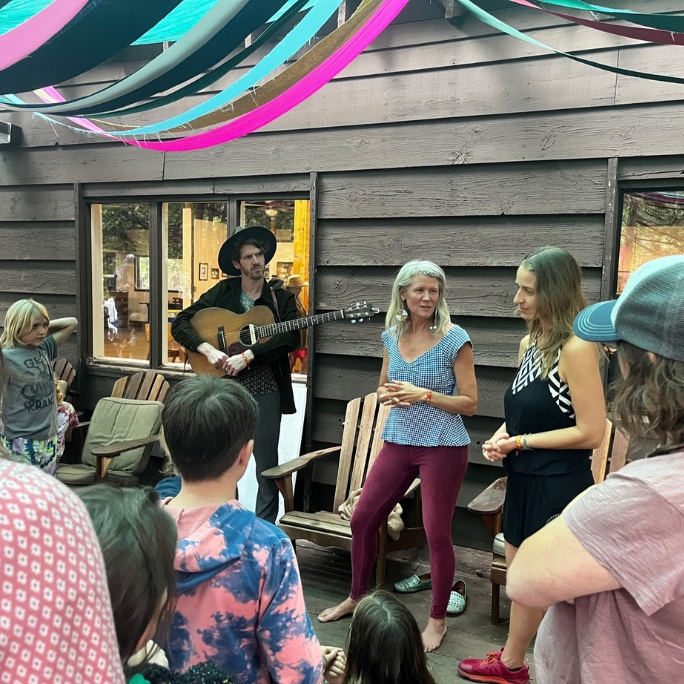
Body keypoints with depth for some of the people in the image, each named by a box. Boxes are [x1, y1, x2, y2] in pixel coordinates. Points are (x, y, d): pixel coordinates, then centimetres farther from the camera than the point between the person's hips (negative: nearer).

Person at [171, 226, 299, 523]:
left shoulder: (282, 298, 4)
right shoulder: (223, 292, 6)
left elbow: (291, 338, -12)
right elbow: (180, 323, 1)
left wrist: (247, 356, -22)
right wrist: (208, 349, -16)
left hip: (265, 388, -1)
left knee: (266, 467, 1)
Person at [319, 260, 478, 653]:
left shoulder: (455, 339, -10)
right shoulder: (392, 336, 5)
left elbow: (470, 403, -9)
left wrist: (424, 394, -20)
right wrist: (390, 396, -6)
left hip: (443, 446, -5)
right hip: (399, 442, 5)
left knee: (437, 532, 1)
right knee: (363, 518, 9)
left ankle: (438, 619, 23)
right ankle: (357, 596, 33)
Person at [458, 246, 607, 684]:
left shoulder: (576, 348, -20)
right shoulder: (530, 343, 6)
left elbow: (591, 432, -22)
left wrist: (521, 442, -16)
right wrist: (500, 437, -2)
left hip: (559, 485, -8)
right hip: (526, 479, 8)